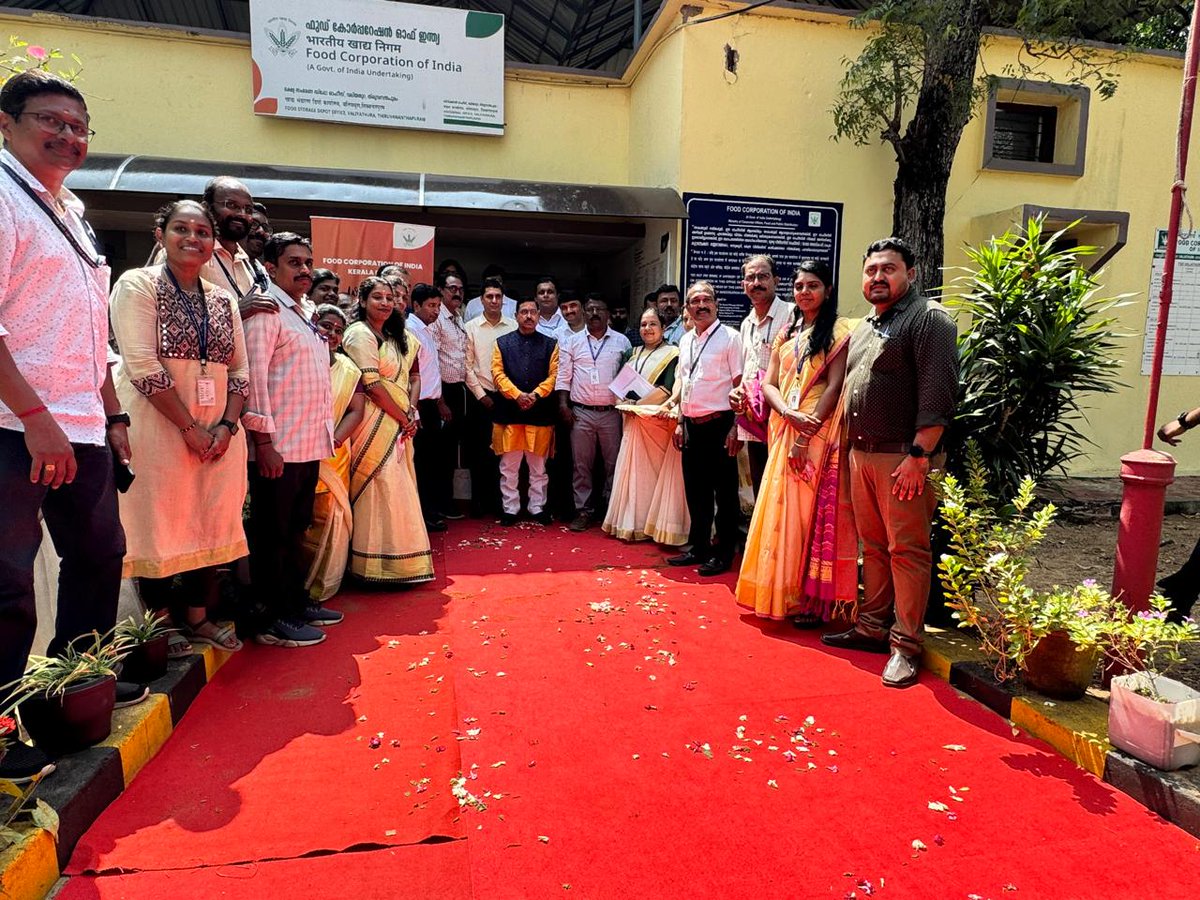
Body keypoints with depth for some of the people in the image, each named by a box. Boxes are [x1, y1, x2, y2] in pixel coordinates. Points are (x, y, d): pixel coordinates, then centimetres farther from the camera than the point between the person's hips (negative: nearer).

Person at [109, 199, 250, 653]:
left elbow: (239, 370, 9)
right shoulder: (138, 285, -4)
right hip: (158, 426, -5)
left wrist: (226, 425, -6)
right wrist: (190, 427, -16)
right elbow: (143, 367, -14)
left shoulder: (223, 300, 12)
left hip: (216, 431, 5)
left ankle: (199, 617, 22)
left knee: (210, 520, 9)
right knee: (160, 520, 0)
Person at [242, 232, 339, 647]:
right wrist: (264, 440, -21)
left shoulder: (307, 313, 18)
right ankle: (271, 620, 10)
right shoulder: (265, 310, -9)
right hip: (278, 448, -9)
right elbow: (253, 375, -17)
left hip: (310, 444, 9)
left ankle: (297, 601, 30)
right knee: (273, 534, 1)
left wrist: (326, 430, 16)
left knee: (297, 530, 17)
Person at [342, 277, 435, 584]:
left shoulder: (396, 336, 17)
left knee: (399, 487, 11)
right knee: (381, 488, -8)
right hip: (375, 423, -8)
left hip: (399, 424, 8)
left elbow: (413, 374, 15)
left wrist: (411, 411, -2)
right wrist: (404, 418, -10)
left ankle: (399, 559, 20)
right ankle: (380, 562, 0)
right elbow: (372, 385, -15)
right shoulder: (360, 333, -9)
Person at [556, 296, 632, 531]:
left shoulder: (622, 342, 6)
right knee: (581, 464, 5)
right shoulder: (572, 342, 7)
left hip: (611, 413, 0)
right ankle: (584, 511, 13)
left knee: (614, 463, 5)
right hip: (581, 412, 1)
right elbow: (563, 376, 5)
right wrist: (563, 404, -4)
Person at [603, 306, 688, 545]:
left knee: (654, 471, -3)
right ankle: (634, 524, 13)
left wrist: (636, 404, -14)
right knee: (633, 470, 6)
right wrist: (624, 403, -6)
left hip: (657, 420, -6)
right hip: (633, 420, 6)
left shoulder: (671, 355, -3)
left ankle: (655, 525, 6)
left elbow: (666, 389, -14)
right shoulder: (633, 354, 17)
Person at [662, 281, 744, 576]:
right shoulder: (686, 340, 13)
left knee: (724, 491, 3)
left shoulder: (729, 337, -7)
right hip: (691, 424, 7)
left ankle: (724, 553, 14)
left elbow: (740, 384, -10)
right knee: (695, 490, 13)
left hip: (719, 423, -6)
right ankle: (699, 548, 26)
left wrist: (736, 427, -15)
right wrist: (680, 421, 14)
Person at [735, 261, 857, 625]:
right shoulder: (786, 334, 17)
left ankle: (812, 600, 5)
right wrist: (790, 414, -10)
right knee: (781, 511, 6)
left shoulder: (838, 332, -1)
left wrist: (807, 434, -16)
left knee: (812, 513, -4)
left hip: (820, 436, -6)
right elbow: (769, 384, 9)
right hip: (784, 433, 6)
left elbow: (834, 387, -10)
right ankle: (783, 594, 16)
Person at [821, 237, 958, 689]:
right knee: (873, 546, 14)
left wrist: (919, 456, -20)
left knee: (907, 551, -2)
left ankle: (905, 646, 6)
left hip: (903, 457, -8)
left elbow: (937, 395, -15)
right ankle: (872, 627, 25)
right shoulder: (863, 328, 20)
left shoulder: (928, 318, -6)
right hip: (862, 453, 8)